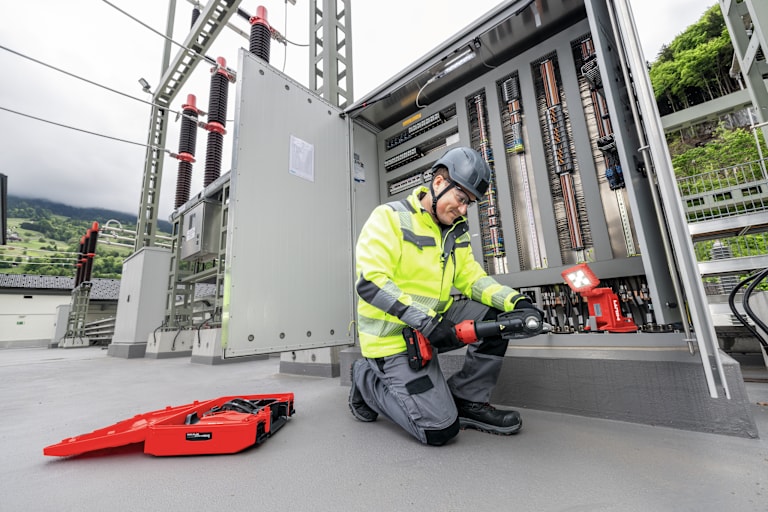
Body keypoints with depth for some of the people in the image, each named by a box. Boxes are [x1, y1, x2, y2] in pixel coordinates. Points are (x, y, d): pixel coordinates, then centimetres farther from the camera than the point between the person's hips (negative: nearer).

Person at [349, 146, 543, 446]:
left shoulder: (456, 231, 9)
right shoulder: (389, 218, -15)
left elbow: (471, 277, 4)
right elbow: (369, 282, -24)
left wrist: (514, 300, -14)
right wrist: (424, 321, -31)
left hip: (434, 323, 7)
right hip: (394, 335, -7)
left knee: (496, 316, -9)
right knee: (440, 429, -11)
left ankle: (467, 401, 6)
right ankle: (367, 379, 12)